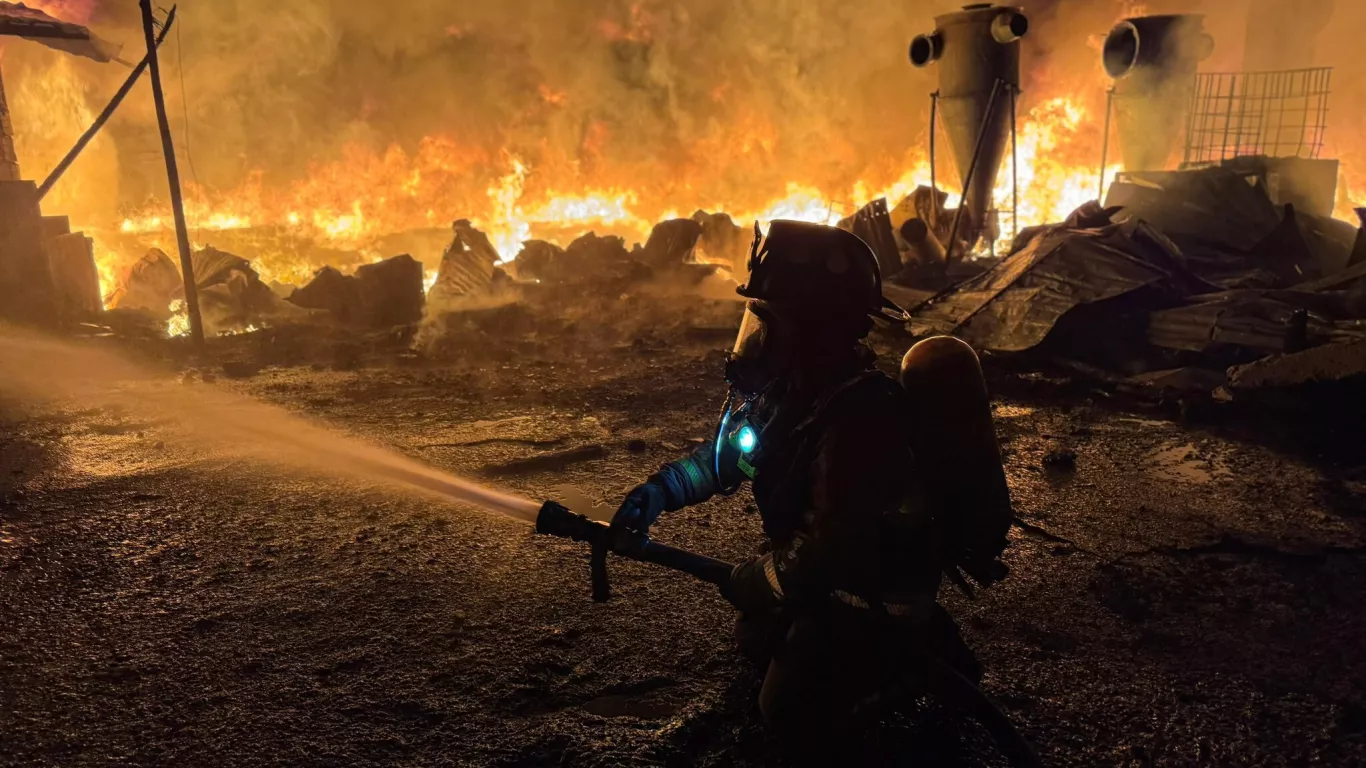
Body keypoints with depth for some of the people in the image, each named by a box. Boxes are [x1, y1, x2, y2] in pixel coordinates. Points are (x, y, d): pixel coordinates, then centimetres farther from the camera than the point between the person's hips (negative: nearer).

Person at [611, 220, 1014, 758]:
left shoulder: (861, 421, -38)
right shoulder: (792, 382, -8)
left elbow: (834, 552, -35)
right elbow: (728, 452, 5)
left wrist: (757, 581, -18)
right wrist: (663, 489, -10)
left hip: (880, 588, -8)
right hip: (835, 568, 9)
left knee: (791, 719, -4)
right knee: (755, 641, 23)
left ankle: (913, 646, 10)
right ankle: (903, 635, 27)